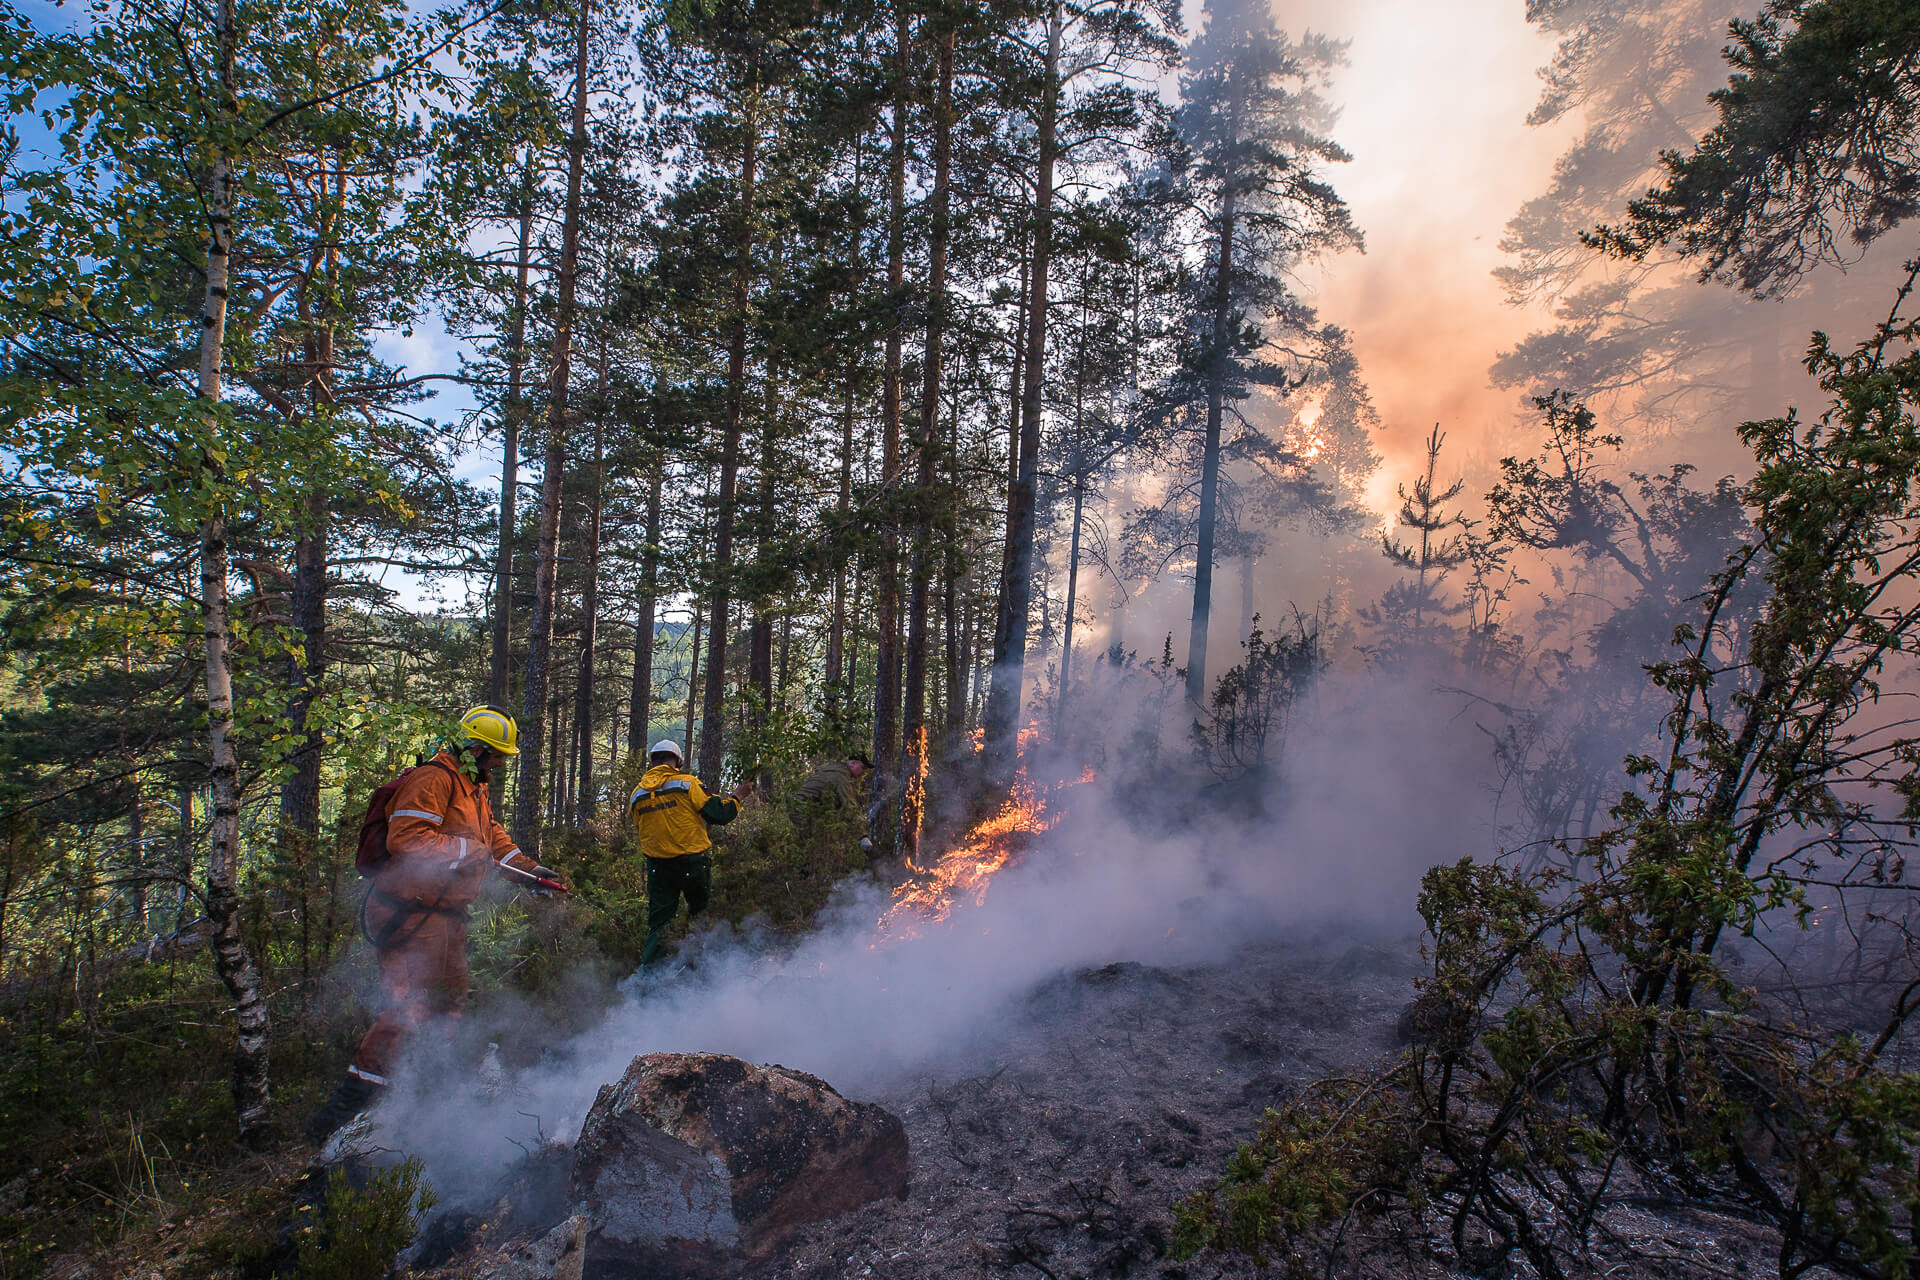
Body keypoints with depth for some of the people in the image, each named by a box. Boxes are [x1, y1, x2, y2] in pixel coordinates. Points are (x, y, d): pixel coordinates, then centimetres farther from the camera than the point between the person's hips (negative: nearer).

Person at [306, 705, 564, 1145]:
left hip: (445, 914, 11)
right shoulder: (434, 779, -15)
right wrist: (468, 851, -22)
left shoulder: (474, 790, 19)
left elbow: (493, 839, 25)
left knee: (450, 1003, 19)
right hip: (412, 913, -11)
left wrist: (529, 869, 15)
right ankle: (344, 1108, -8)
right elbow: (405, 837, -25)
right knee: (407, 1007, -15)